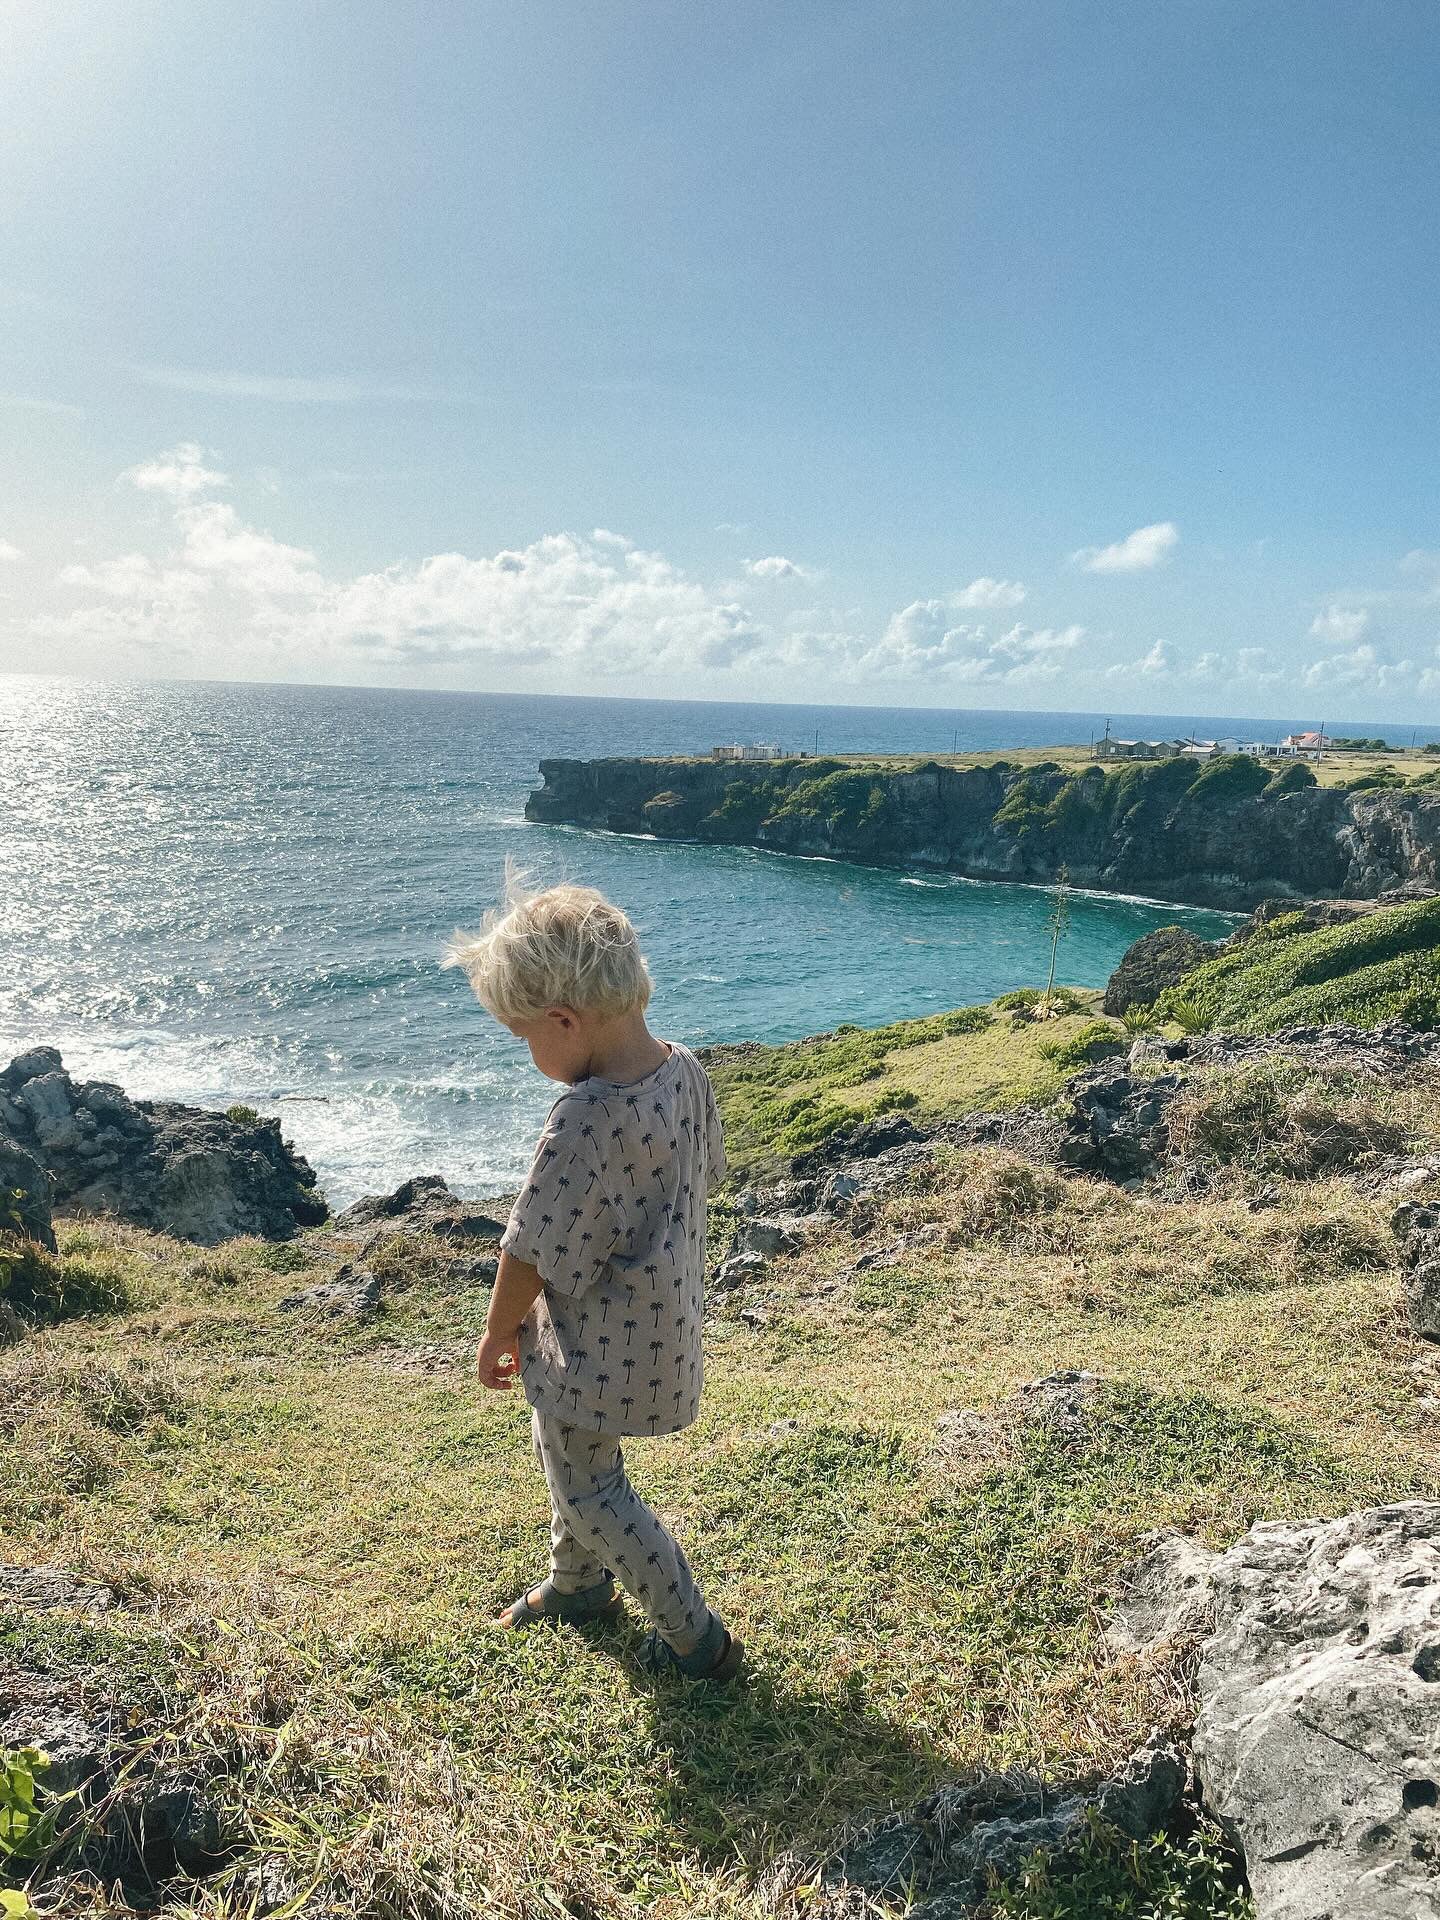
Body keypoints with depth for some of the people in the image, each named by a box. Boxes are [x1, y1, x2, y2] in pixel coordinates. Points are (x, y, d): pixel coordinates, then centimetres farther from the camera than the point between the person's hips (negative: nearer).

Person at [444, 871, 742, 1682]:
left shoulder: (586, 1118, -34)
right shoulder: (686, 1070, -11)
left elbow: (533, 1253, -23)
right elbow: (705, 1176, 6)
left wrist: (498, 1336, -5)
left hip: (598, 1347, -8)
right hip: (663, 1322, 9)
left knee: (589, 1491, 14)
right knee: (570, 1453, 29)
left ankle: (699, 1641, 25)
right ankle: (578, 1584, 52)